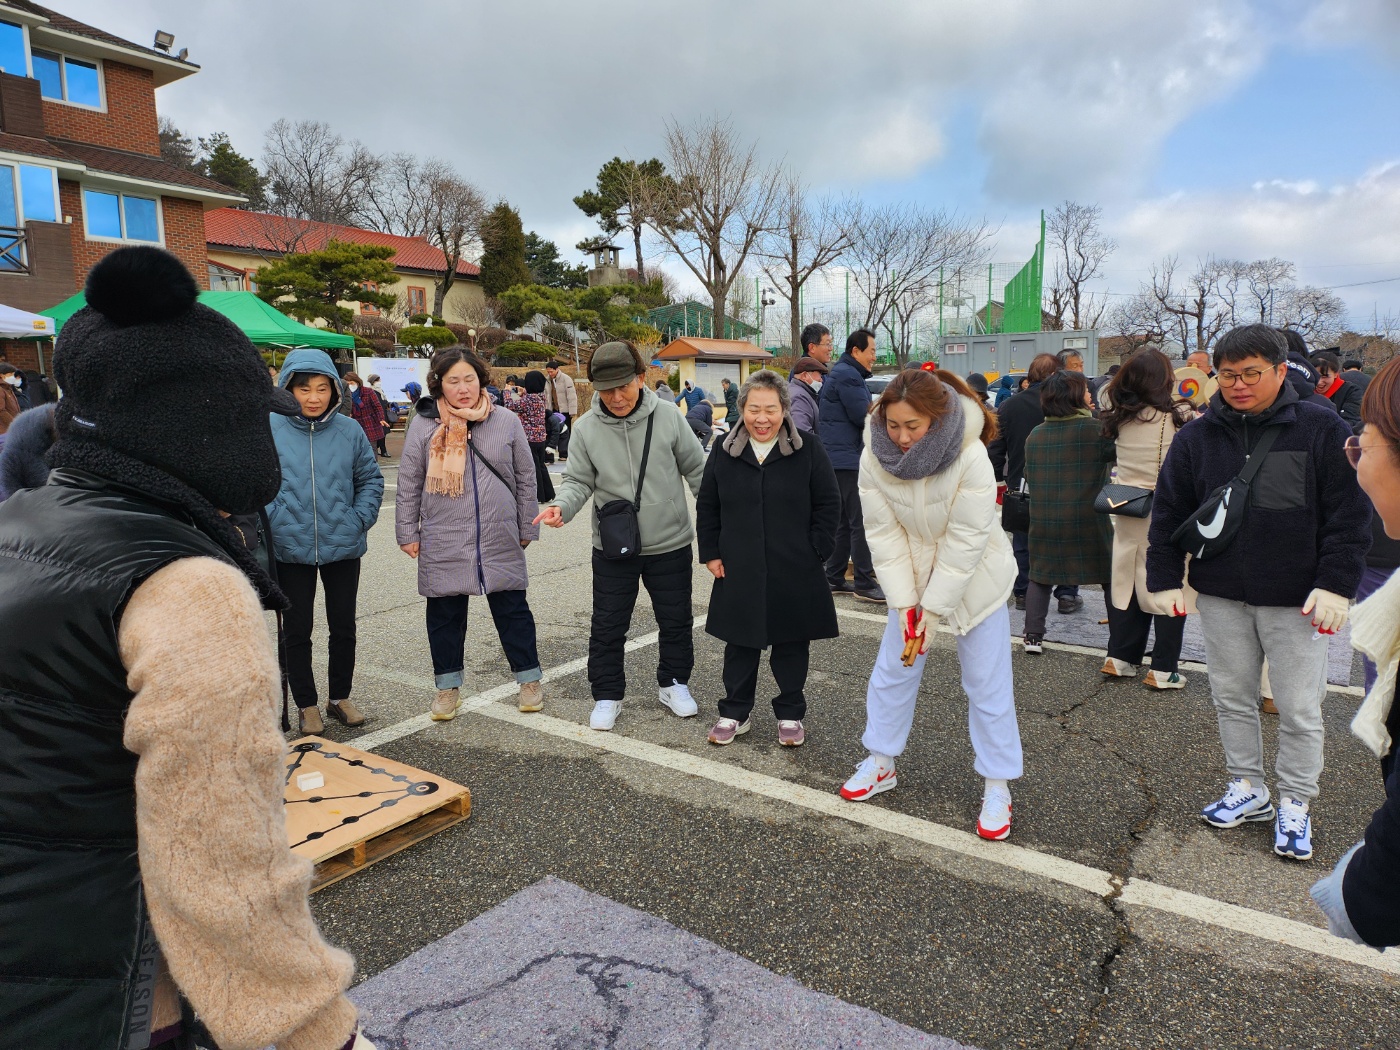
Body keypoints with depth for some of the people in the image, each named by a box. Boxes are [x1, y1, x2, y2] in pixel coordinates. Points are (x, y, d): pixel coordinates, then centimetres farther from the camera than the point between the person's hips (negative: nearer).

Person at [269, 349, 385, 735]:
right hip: (291, 549, -1)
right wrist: (273, 521, -13)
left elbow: (371, 480, 5)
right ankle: (306, 705, 26)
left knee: (344, 627, 13)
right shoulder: (270, 430, -8)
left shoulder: (349, 430, -3)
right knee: (296, 631, 9)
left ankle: (341, 697, 31)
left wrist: (360, 519, -5)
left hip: (343, 547, 2)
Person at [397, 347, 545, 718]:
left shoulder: (507, 422, 1)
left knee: (513, 610, 9)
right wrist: (407, 532, 3)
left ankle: (529, 679, 25)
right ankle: (448, 687, 27)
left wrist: (527, 529, 9)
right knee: (445, 615, 10)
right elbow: (408, 485, 4)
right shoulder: (423, 426, -1)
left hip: (500, 542, 0)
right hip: (443, 545, 0)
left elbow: (525, 479, 7)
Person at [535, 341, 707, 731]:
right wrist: (561, 506, -24)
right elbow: (579, 480, -3)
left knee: (676, 621, 15)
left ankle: (674, 683, 37)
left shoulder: (668, 418, -9)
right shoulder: (586, 428, -7)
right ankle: (607, 695, 27)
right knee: (608, 625, 9)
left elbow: (697, 471, 0)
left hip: (669, 544, 0)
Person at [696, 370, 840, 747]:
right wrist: (711, 553, 2)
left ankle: (790, 715, 28)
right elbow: (707, 507, 9)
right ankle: (734, 713, 27)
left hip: (794, 573, -2)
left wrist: (814, 553, -7)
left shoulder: (808, 451, -5)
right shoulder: (724, 452, 2)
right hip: (739, 572, 2)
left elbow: (828, 505, -2)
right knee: (740, 644, 12)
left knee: (791, 646, 11)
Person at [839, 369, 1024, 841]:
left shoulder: (971, 456, -28)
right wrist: (906, 605, -17)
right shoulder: (874, 459, -18)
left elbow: (967, 541, -24)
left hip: (973, 579, -3)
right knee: (891, 671, 9)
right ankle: (880, 762, 28)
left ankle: (997, 786, 18)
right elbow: (886, 535, -14)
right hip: (910, 577, 3)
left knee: (987, 684, 3)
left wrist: (932, 610, -22)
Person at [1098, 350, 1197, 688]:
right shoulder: (1178, 417, -14)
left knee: (1128, 582, 13)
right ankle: (1163, 669, 10)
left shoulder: (1120, 419, 1)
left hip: (1126, 514, 5)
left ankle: (1120, 657, 20)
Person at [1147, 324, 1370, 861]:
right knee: (1232, 697, 13)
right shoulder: (1197, 436, 2)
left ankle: (1294, 805, 23)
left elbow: (1350, 515, -5)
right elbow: (1169, 512, 6)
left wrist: (1336, 584, -11)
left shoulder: (1323, 429, -5)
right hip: (1221, 595, 3)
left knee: (1299, 707, 6)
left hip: (1296, 600, -3)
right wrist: (1166, 579, 2)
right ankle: (1247, 788, 30)